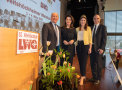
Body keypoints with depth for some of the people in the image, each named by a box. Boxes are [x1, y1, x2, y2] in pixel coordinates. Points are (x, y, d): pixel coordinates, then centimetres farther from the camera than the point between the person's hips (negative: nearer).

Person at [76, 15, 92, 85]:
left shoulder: (88, 28, 6)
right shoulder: (77, 29, 14)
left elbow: (90, 39, 2)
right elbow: (76, 38, 14)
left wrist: (90, 48, -7)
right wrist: (75, 46, 4)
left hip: (85, 45, -3)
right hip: (78, 46, 4)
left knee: (84, 61, -9)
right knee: (80, 61, 6)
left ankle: (82, 77, -5)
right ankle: (83, 76, 20)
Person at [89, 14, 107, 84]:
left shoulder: (103, 27, -2)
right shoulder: (91, 27, 13)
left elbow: (104, 38, -8)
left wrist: (102, 48, -16)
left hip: (99, 48, -5)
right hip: (91, 48, 5)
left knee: (98, 64, 5)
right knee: (92, 63, 12)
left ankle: (98, 79, 21)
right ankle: (94, 77, 28)